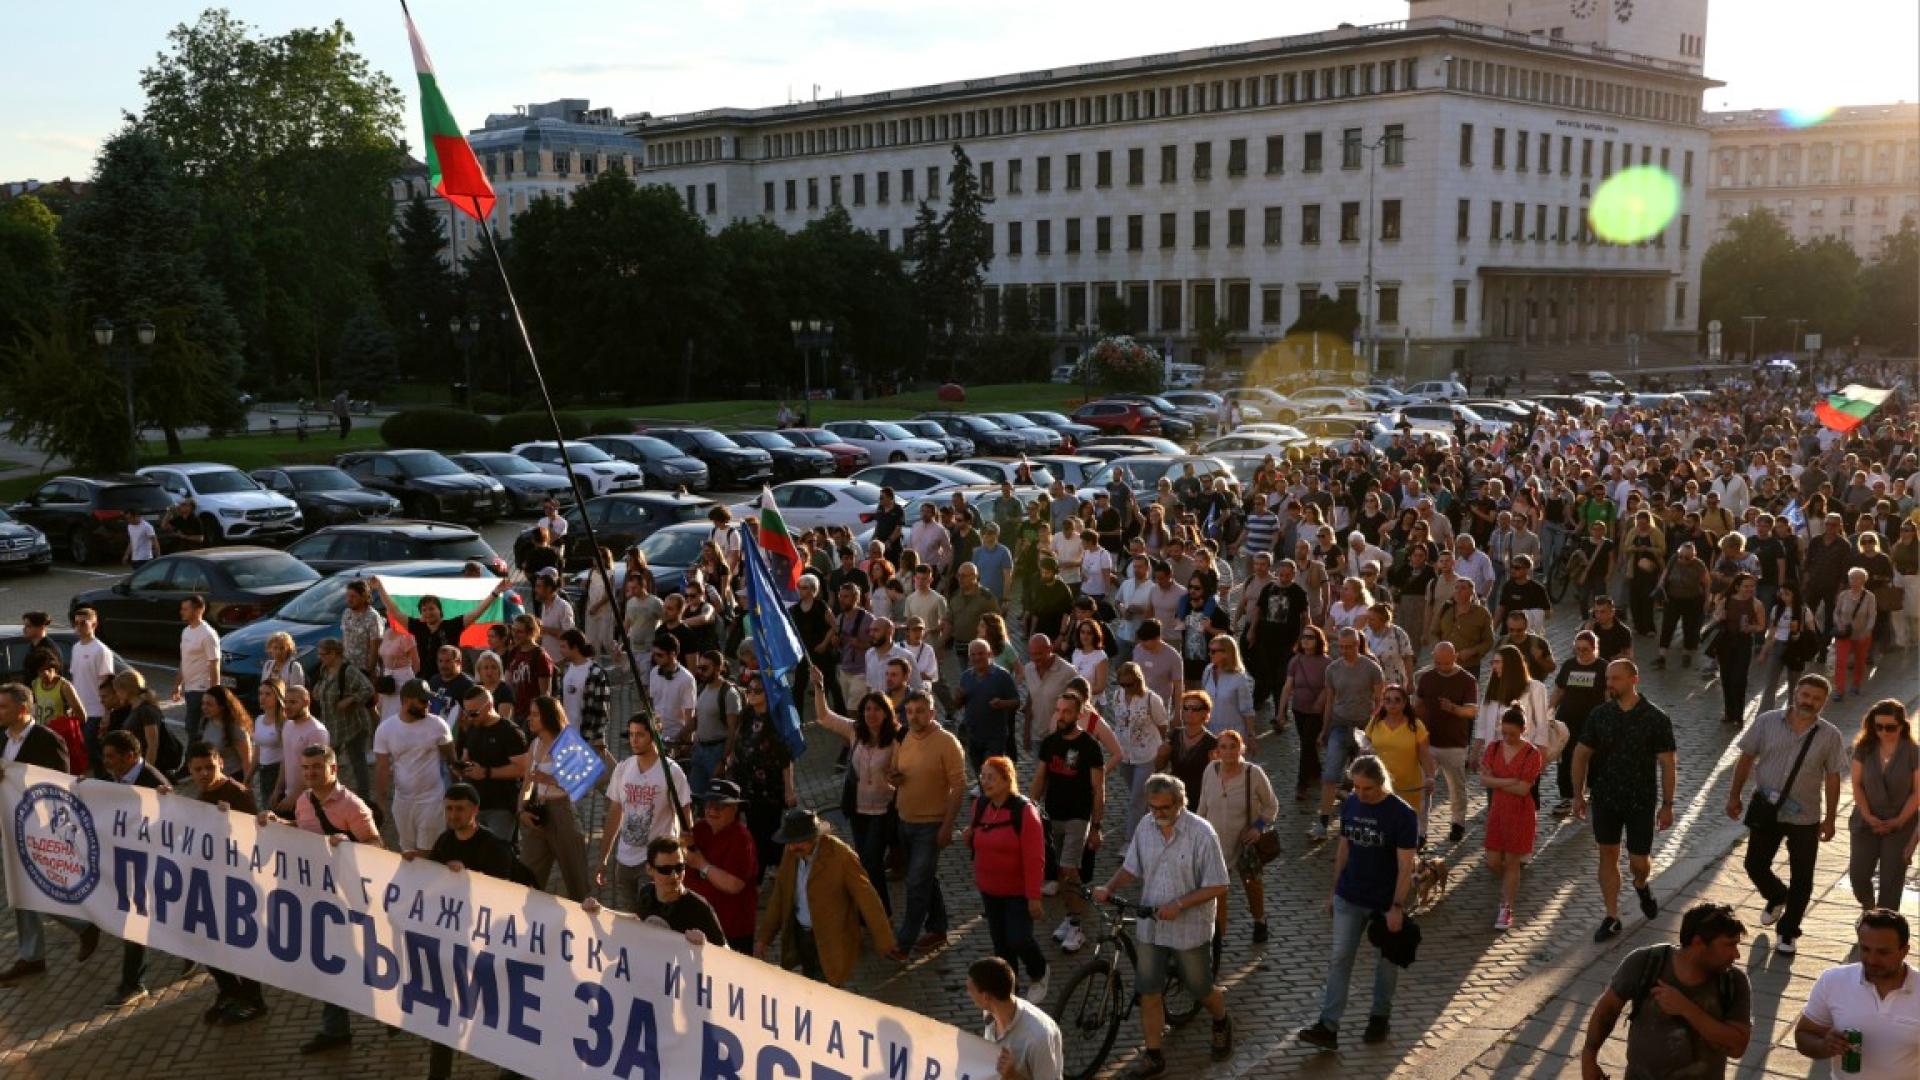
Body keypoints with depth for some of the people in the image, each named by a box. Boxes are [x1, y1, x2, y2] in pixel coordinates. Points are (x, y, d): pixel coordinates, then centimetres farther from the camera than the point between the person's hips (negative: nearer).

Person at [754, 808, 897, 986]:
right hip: (800, 936, 6)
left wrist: (884, 942, -11)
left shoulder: (841, 857, -20)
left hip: (831, 943, -6)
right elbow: (779, 897, 9)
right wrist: (763, 937, 7)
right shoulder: (790, 854, -2)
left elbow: (867, 900, -16)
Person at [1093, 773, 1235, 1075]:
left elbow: (1217, 887, -16)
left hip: (1189, 929, -4)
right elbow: (1131, 868, 6)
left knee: (1200, 990, 15)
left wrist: (1179, 905, -25)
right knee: (1148, 993, 6)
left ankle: (1221, 1023, 46)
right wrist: (1108, 888, -12)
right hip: (1149, 927, 4)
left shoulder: (1201, 833, -19)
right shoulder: (1146, 827, -4)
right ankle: (1153, 1057, 20)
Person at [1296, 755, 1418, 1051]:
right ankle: (1328, 1027, 0)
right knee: (1339, 960, 1)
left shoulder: (1402, 814, -18)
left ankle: (1380, 1017, 33)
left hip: (1385, 902, -4)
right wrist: (1335, 891, 11)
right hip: (1349, 899, 4)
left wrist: (1397, 907, -18)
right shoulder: (1350, 805, -2)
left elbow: (1405, 866, -16)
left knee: (1386, 961, 14)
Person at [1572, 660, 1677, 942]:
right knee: (1608, 855, 6)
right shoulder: (1599, 714, -2)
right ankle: (1611, 918, 16)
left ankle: (1642, 885, 39)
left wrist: (1667, 805, -8)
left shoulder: (1655, 718, -10)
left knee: (1638, 861, 2)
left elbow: (1667, 764, -7)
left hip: (1640, 802, -2)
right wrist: (1578, 794, 4)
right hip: (1605, 799, 2)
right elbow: (1581, 754, 6)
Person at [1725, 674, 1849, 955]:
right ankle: (1777, 897, 44)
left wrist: (1830, 819, 1)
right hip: (1765, 810, 1)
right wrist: (1734, 796, 2)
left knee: (1802, 878, 6)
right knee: (1755, 864, 12)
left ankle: (1787, 932, 24)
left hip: (1804, 818, -1)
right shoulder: (1767, 722, -7)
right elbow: (1746, 759, 1)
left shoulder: (1830, 736, -7)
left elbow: (1832, 778, -1)